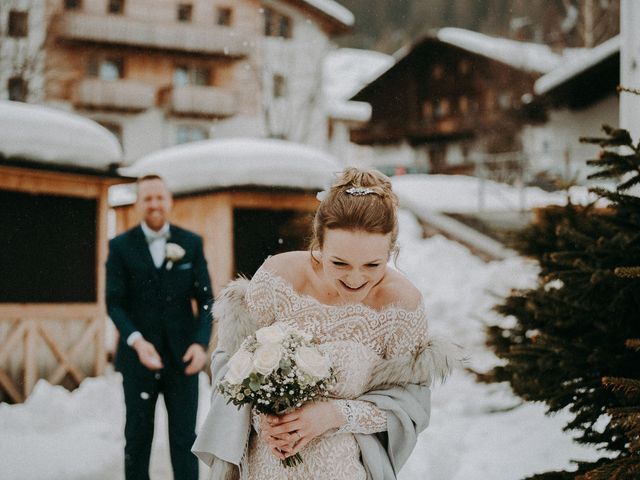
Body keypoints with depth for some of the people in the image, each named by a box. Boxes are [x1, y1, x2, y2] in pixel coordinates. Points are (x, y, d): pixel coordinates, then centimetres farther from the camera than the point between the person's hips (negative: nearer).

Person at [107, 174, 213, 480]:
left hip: (182, 357, 1)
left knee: (184, 438, 2)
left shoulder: (191, 243, 5)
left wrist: (201, 343, -12)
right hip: (138, 356, 0)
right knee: (138, 438, 8)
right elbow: (114, 303, -4)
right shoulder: (121, 246, 1)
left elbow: (205, 299, 4)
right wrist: (136, 341, -20)